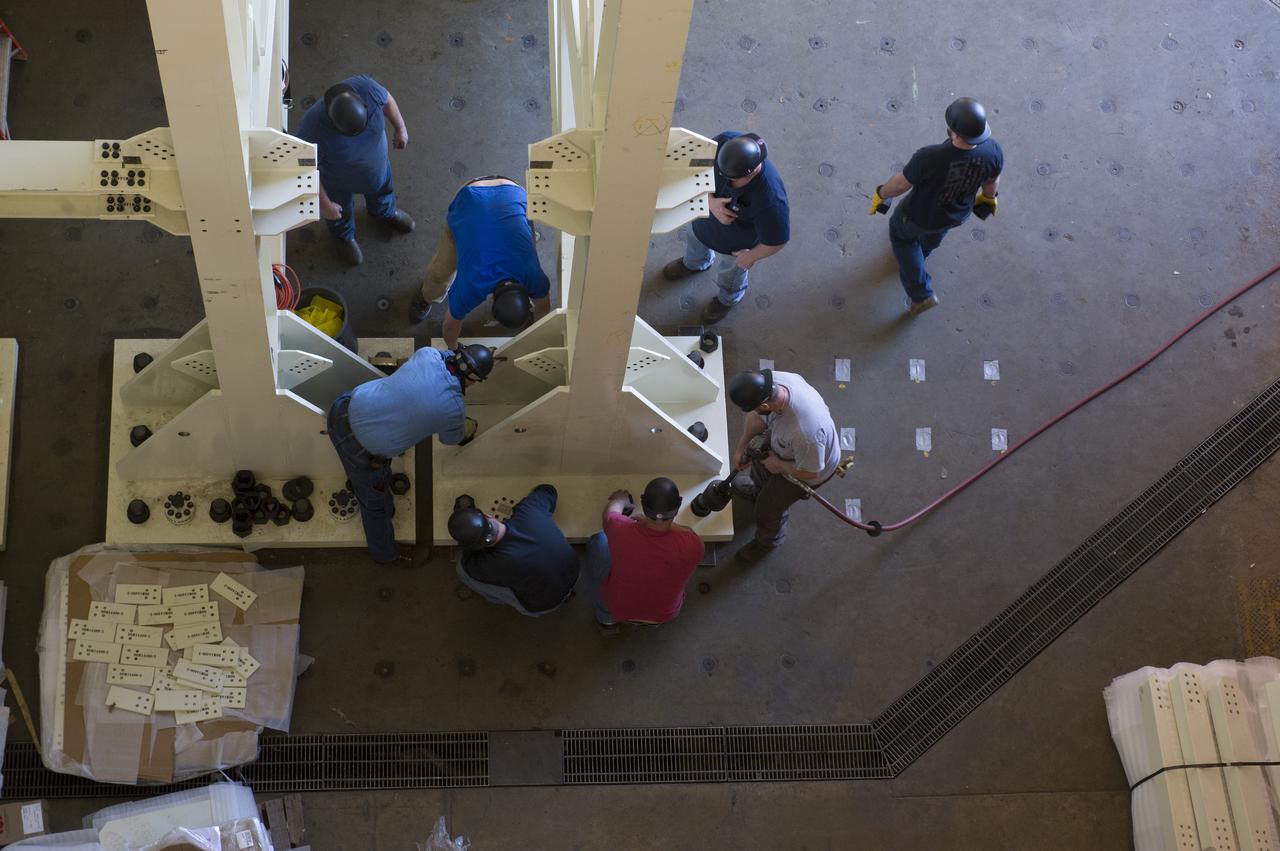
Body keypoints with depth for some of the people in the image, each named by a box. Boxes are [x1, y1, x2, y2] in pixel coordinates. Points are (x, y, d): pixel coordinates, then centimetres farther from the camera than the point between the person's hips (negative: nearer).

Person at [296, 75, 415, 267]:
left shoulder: (366, 87, -38)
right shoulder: (313, 129, -46)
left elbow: (386, 100, -13)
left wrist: (400, 127, 2)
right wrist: (324, 203, -16)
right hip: (339, 182, -3)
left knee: (381, 187, 35)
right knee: (341, 211, 30)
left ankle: (385, 212, 70)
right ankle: (345, 236, 63)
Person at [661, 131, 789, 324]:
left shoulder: (770, 199, -47)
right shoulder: (723, 143, -37)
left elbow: (777, 241, -31)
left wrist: (752, 256, -13)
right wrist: (711, 202, -37)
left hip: (737, 241, -4)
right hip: (706, 213, 4)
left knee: (732, 270, 30)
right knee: (695, 239, 37)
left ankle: (728, 299, 66)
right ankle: (694, 263, 74)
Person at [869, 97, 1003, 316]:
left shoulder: (929, 158, -44)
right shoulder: (993, 151, -33)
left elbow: (901, 183, -25)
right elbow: (992, 180, -10)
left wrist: (880, 194, -3)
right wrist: (989, 197, 14)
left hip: (921, 214, -3)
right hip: (959, 212, 4)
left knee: (901, 231, 31)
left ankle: (921, 293, 32)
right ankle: (920, 250, 72)